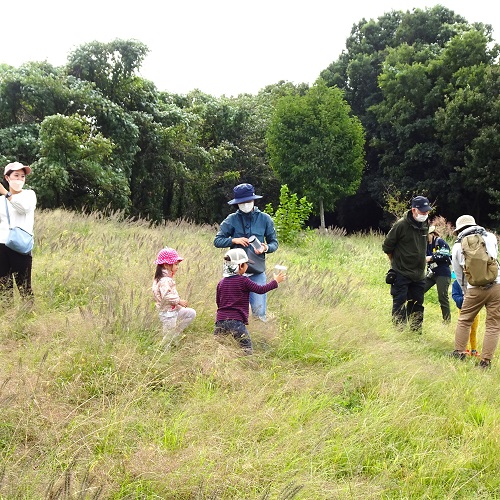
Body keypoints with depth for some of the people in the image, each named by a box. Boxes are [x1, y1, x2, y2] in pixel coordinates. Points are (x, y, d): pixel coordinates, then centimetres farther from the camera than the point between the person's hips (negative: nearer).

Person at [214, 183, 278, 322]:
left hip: (257, 272, 0)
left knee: (259, 311, -7)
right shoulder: (232, 219, 2)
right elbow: (217, 241, 3)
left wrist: (266, 248, -14)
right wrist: (234, 240, -14)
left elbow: (274, 243, 8)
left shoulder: (264, 219, 3)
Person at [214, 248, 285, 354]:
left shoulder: (221, 283, 11)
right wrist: (276, 281, 11)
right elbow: (260, 289, -1)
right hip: (236, 321, -5)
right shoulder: (243, 281, -5)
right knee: (248, 350, 1)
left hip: (220, 319, 5)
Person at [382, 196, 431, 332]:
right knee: (399, 306, -3)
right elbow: (387, 246, -6)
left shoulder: (425, 226, 7)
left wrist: (421, 260, 15)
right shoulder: (401, 225, -14)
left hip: (418, 275, 6)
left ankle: (416, 332, 20)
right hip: (401, 274, -6)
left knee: (417, 306, 11)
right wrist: (396, 262, 4)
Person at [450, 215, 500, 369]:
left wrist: (465, 292, 31)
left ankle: (459, 352, 20)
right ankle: (485, 361, 5)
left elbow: (458, 274, 17)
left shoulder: (457, 246, 10)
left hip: (475, 288, 0)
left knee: (464, 320, 19)